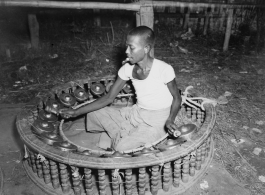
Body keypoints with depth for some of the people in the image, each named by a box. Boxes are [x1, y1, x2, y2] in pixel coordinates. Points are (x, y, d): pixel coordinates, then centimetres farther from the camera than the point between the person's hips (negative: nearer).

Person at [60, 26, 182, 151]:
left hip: (157, 121, -6)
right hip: (136, 113, 6)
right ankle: (124, 137, -6)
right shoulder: (128, 69, -6)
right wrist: (77, 112, -7)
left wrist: (170, 120, -27)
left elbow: (177, 98, -7)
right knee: (94, 113, -1)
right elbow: (109, 97, -2)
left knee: (121, 147, -29)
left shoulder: (164, 69, -22)